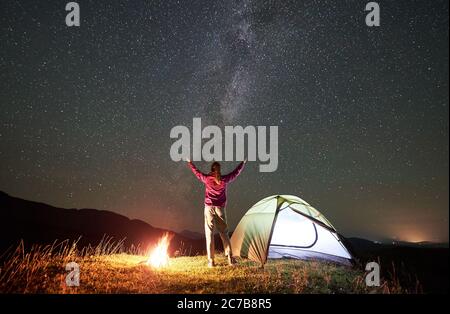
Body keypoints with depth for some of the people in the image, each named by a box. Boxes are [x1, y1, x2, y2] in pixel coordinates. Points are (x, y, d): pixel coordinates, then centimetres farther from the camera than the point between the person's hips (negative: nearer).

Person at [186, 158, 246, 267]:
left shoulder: (207, 179, -4)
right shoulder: (224, 179, -2)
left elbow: (197, 172, 13)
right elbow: (236, 172, 14)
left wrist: (190, 163, 31)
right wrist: (243, 163, 31)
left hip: (209, 208, -1)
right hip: (220, 209, 1)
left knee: (209, 234, 1)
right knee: (224, 233, 10)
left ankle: (211, 261, -2)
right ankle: (230, 258, 5)